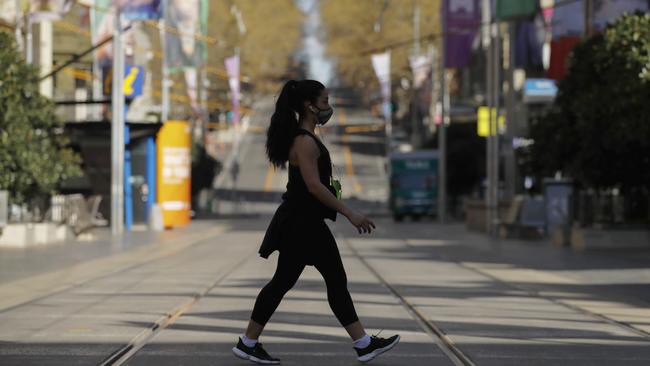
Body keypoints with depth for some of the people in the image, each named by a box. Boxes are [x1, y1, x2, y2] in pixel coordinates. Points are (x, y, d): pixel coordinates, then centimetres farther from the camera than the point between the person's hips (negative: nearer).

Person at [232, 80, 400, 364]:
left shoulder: (305, 138, 13)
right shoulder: (305, 142, -18)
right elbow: (313, 185, -25)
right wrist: (350, 214, -25)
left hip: (309, 223, 10)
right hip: (299, 223, -10)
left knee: (337, 282, 8)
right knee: (283, 281, -1)